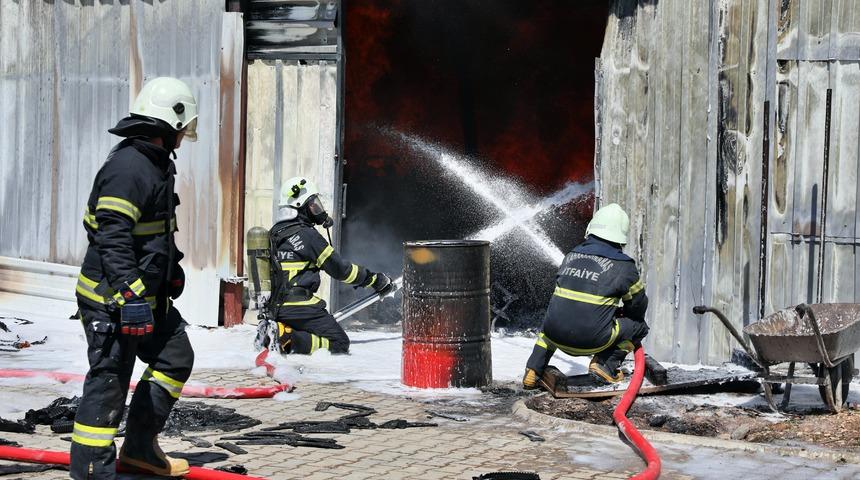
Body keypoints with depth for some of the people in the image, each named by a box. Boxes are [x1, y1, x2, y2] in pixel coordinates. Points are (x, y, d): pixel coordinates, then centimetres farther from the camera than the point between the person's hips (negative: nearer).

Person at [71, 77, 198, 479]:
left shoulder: (156, 164, 14)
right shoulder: (127, 168, -20)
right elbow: (113, 238, -27)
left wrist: (171, 269, 35)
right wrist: (132, 295, -30)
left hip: (146, 294, 11)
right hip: (113, 299, -11)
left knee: (176, 357, 16)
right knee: (109, 381, -7)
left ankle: (140, 446, 24)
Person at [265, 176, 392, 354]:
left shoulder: (275, 233, 14)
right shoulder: (306, 234, -11)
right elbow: (339, 269, -6)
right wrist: (375, 279, 3)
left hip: (276, 307, 9)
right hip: (300, 306, -9)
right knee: (339, 343, -6)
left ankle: (273, 334, 1)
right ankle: (290, 341, -22)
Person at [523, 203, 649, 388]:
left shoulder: (571, 256, 13)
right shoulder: (624, 266, -1)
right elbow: (638, 305, 11)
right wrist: (620, 314, 34)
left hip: (557, 336, 4)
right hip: (592, 341, -4)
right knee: (640, 325, 14)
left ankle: (533, 371, 24)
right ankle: (605, 364, 1)